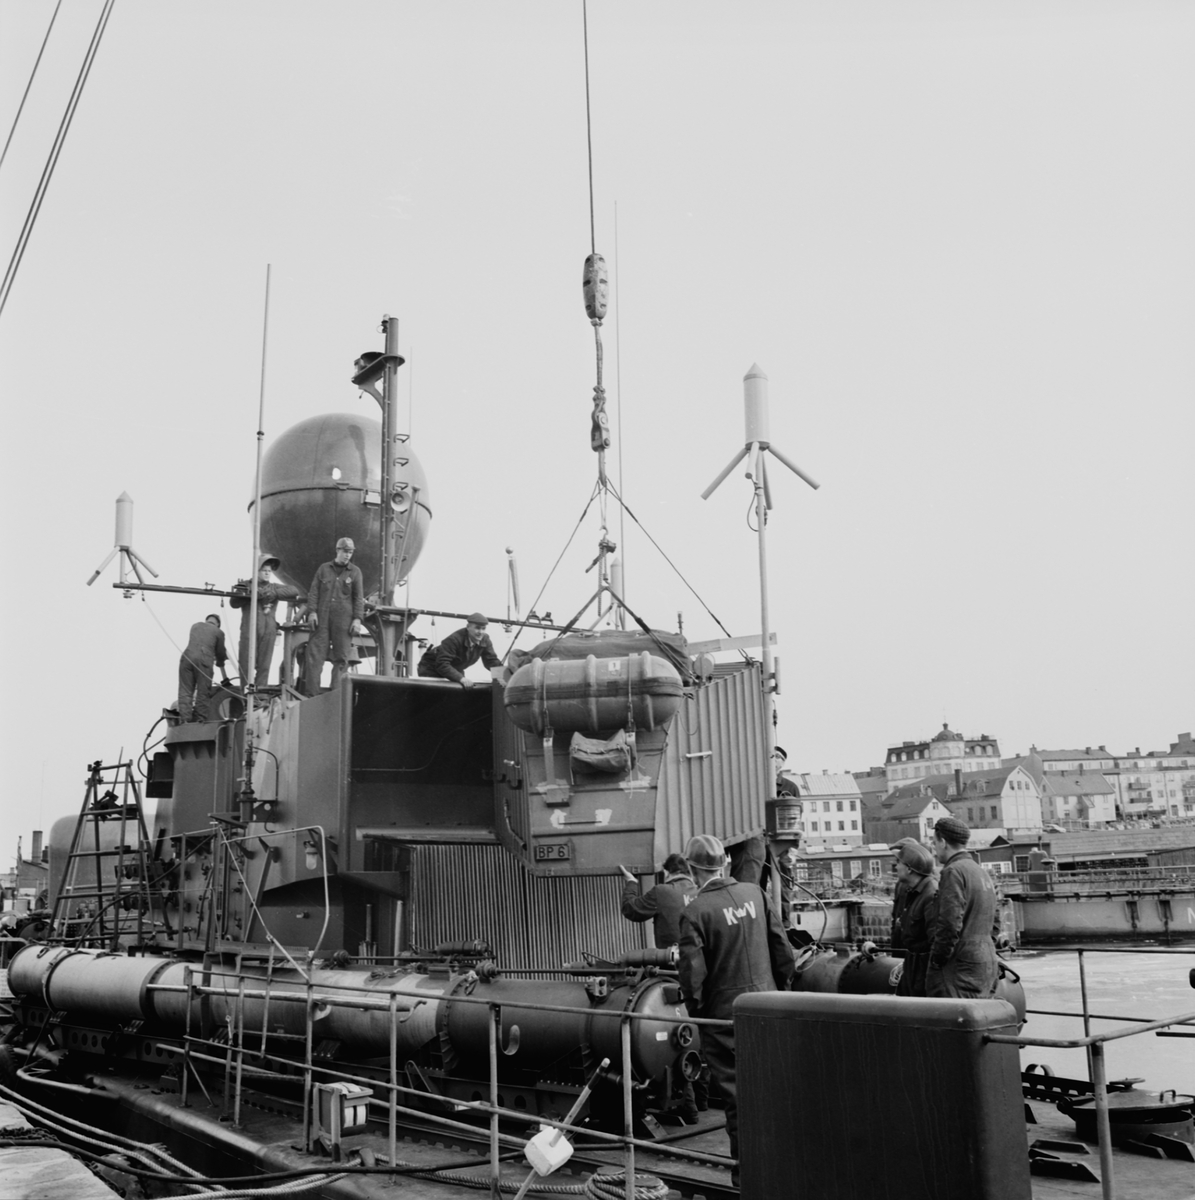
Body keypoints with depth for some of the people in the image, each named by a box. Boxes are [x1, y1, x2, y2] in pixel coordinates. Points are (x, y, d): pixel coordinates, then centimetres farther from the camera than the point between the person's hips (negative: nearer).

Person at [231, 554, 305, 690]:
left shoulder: (274, 587, 15)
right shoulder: (246, 586, 11)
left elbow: (294, 591, 1)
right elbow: (234, 602, -1)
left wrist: (273, 592, -10)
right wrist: (251, 594, -15)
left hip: (268, 632, 1)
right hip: (248, 631, -1)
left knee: (264, 667, 0)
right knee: (245, 665, -3)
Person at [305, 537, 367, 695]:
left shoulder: (355, 572, 9)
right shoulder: (324, 568, 11)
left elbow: (359, 597, 6)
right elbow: (313, 591, 9)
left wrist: (357, 618, -2)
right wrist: (312, 611, -3)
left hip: (343, 621, 0)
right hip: (322, 618, 1)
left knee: (341, 658, -2)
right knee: (315, 654, -5)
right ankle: (312, 693, -4)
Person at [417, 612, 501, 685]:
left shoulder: (485, 640, -14)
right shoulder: (454, 640, -34)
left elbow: (493, 661, -8)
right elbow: (442, 664, -41)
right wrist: (460, 678, -54)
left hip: (455, 671, 6)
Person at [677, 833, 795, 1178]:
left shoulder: (694, 912, -15)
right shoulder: (754, 893, 0)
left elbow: (692, 971, -18)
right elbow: (782, 949, 4)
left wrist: (696, 1008, -2)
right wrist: (780, 989, 15)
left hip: (724, 1013, -5)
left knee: (737, 1095, 6)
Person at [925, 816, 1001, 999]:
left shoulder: (953, 872, -12)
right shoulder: (982, 873, 18)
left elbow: (950, 924, -18)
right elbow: (995, 921, 21)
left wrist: (936, 961, -10)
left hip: (961, 966, -9)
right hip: (987, 966, 9)